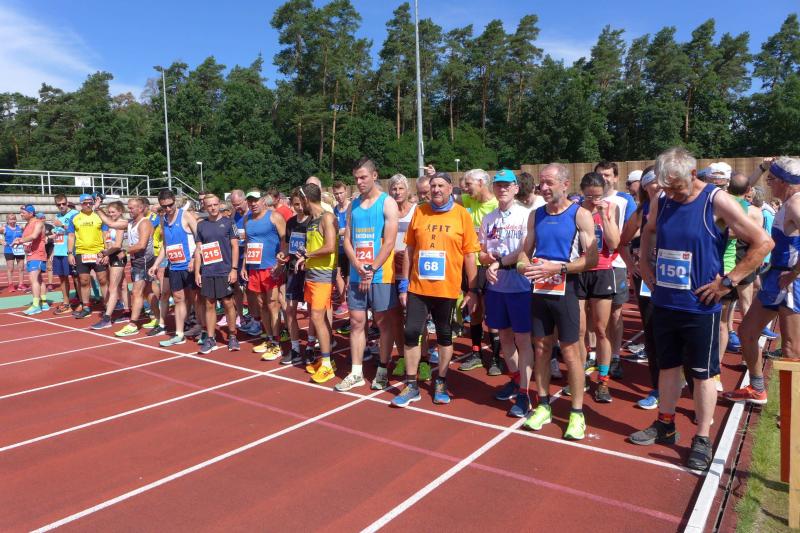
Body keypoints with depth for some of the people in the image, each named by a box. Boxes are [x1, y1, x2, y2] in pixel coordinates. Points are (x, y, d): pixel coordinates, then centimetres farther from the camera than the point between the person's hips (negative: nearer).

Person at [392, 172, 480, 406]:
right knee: (410, 332, 1)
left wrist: (472, 290, -3)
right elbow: (409, 250, 7)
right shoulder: (419, 212, 4)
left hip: (447, 289, -2)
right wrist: (404, 285, 5)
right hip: (418, 287, 2)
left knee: (444, 335, 11)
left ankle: (441, 383, 27)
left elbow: (470, 255, -1)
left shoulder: (462, 215, -2)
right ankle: (411, 386, 15)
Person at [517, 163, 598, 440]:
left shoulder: (580, 215, -7)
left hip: (565, 291, -5)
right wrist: (523, 263, -8)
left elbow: (592, 259, -12)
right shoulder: (536, 215, 9)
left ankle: (577, 413, 14)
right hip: (539, 290, 5)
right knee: (541, 348, 11)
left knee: (570, 351, 1)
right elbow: (526, 250, 15)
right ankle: (543, 406, 25)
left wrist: (558, 267, -22)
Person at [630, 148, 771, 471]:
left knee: (703, 373, 7)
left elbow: (763, 242, -13)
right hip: (663, 303, 5)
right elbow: (648, 232, 24)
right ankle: (665, 425, 33)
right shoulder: (661, 203, 3)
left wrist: (728, 281, -14)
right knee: (668, 366, 17)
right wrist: (644, 264, 12)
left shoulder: (717, 202, -12)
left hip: (700, 308, -5)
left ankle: (702, 439, 21)